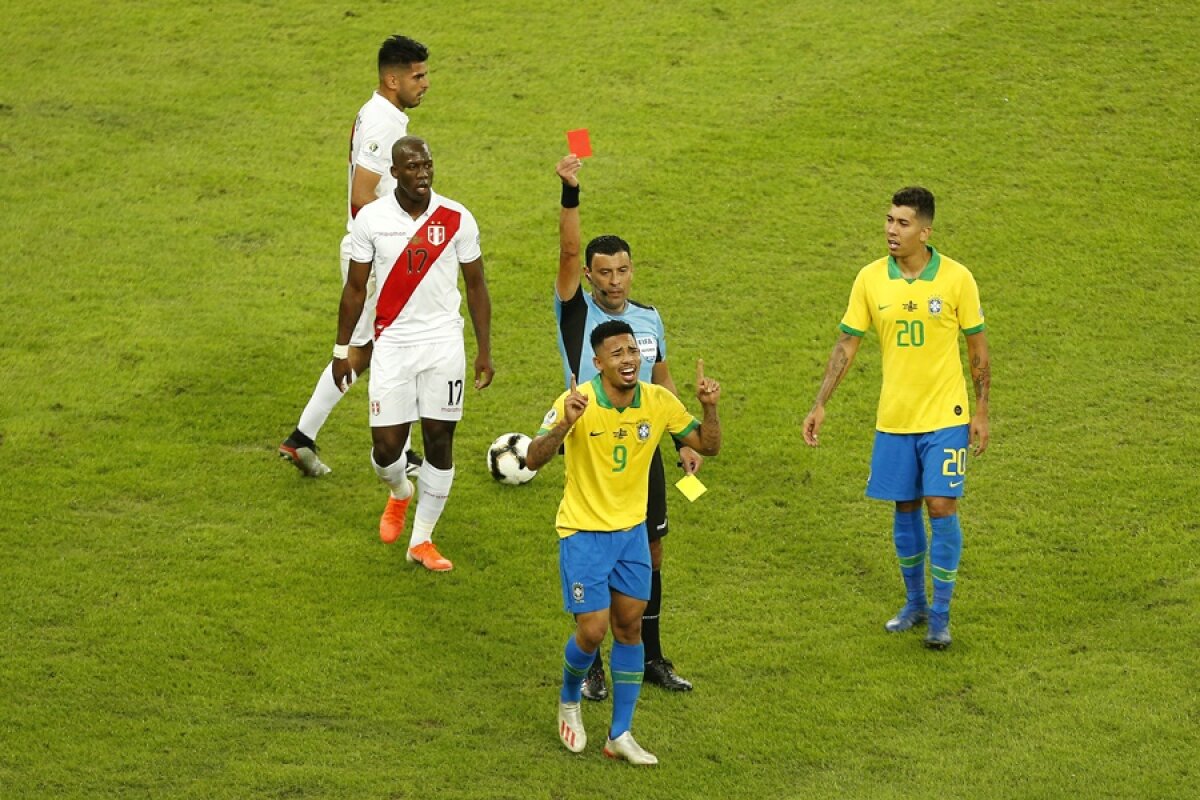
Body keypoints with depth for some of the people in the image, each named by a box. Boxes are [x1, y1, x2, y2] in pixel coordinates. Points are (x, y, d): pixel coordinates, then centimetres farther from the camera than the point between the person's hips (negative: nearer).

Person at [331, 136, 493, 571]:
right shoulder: (371, 219, -5)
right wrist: (342, 349, 7)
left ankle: (422, 540, 15)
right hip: (392, 343, 0)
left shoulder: (457, 219, -4)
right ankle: (399, 493, 34)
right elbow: (355, 287, 5)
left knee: (439, 441, 1)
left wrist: (485, 351, 5)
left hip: (444, 343, 0)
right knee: (386, 445, -3)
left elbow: (475, 285, 6)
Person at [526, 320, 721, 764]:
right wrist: (564, 425, -46)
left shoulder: (658, 401, -8)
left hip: (632, 530, 5)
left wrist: (709, 407, -18)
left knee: (629, 627, 6)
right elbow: (533, 459, -28)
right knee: (592, 631, -6)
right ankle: (569, 701, 26)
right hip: (583, 532, -5)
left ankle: (620, 735, 15)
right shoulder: (577, 402, -21)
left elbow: (708, 445, 1)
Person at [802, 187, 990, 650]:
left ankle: (940, 615, 3)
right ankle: (914, 603, 26)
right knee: (905, 509, 9)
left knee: (942, 507, -7)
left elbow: (977, 347, 1)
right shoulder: (870, 279, -3)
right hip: (893, 418, 3)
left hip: (945, 416, -3)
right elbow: (847, 345, 2)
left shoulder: (957, 278, -9)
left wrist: (981, 412, 0)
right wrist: (820, 405, -2)